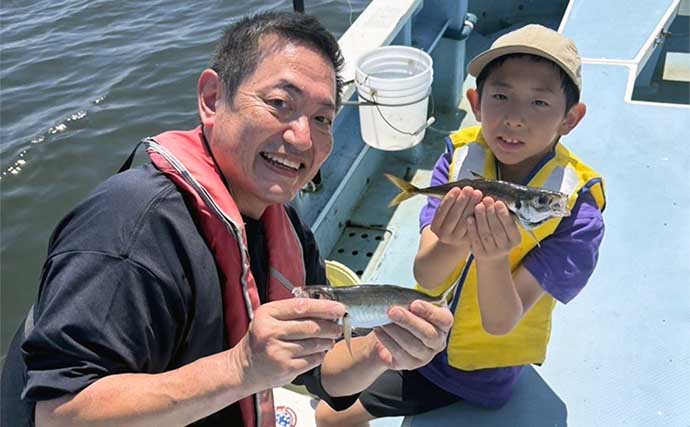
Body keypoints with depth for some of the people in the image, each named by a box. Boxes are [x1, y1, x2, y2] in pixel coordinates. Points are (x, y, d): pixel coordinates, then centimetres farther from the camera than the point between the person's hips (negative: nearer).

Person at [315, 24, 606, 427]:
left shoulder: (576, 208, -25)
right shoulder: (461, 155, -16)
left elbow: (500, 323, -29)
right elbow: (425, 279, -23)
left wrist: (492, 257, -50)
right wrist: (453, 245, -47)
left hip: (484, 366, -3)